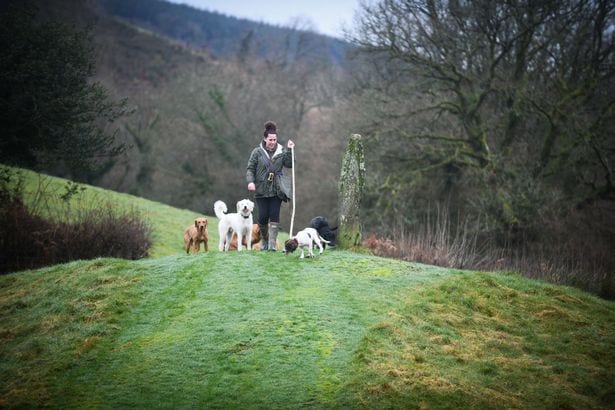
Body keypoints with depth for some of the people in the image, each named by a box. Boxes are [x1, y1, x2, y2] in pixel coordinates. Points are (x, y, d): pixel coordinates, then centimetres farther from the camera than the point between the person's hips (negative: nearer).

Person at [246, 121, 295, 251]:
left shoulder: (281, 151, 6)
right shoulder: (258, 152, 1)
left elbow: (289, 164, -2)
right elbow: (250, 168, 2)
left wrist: (289, 151, -11)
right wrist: (250, 181, -14)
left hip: (276, 191, 1)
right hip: (261, 190, -1)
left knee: (274, 216, -5)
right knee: (263, 217, -1)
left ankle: (272, 244, -4)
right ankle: (264, 239, 23)